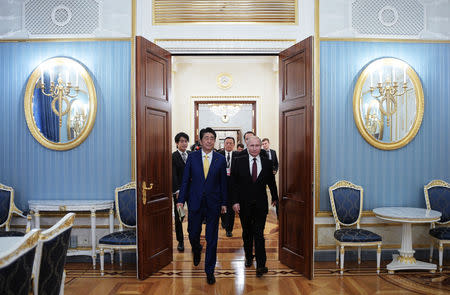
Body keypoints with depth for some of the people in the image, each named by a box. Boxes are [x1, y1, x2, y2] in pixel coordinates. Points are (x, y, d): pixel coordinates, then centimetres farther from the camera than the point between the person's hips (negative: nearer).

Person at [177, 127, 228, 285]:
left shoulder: (221, 159, 0)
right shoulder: (192, 157, 1)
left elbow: (223, 182, 4)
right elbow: (185, 179, 2)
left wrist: (224, 203, 3)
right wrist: (181, 200, -2)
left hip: (213, 204, 0)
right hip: (195, 202, 1)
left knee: (212, 239, 5)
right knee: (193, 233, 12)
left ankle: (209, 270, 21)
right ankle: (197, 250, 47)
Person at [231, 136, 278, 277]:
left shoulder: (267, 163, 2)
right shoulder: (238, 162, -1)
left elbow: (271, 182, 13)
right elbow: (234, 183, -2)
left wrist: (275, 197, 23)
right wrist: (235, 201, -8)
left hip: (261, 205, 0)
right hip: (244, 204, 1)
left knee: (259, 234, -3)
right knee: (247, 233, 15)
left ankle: (261, 265, 1)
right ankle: (248, 257, 35)